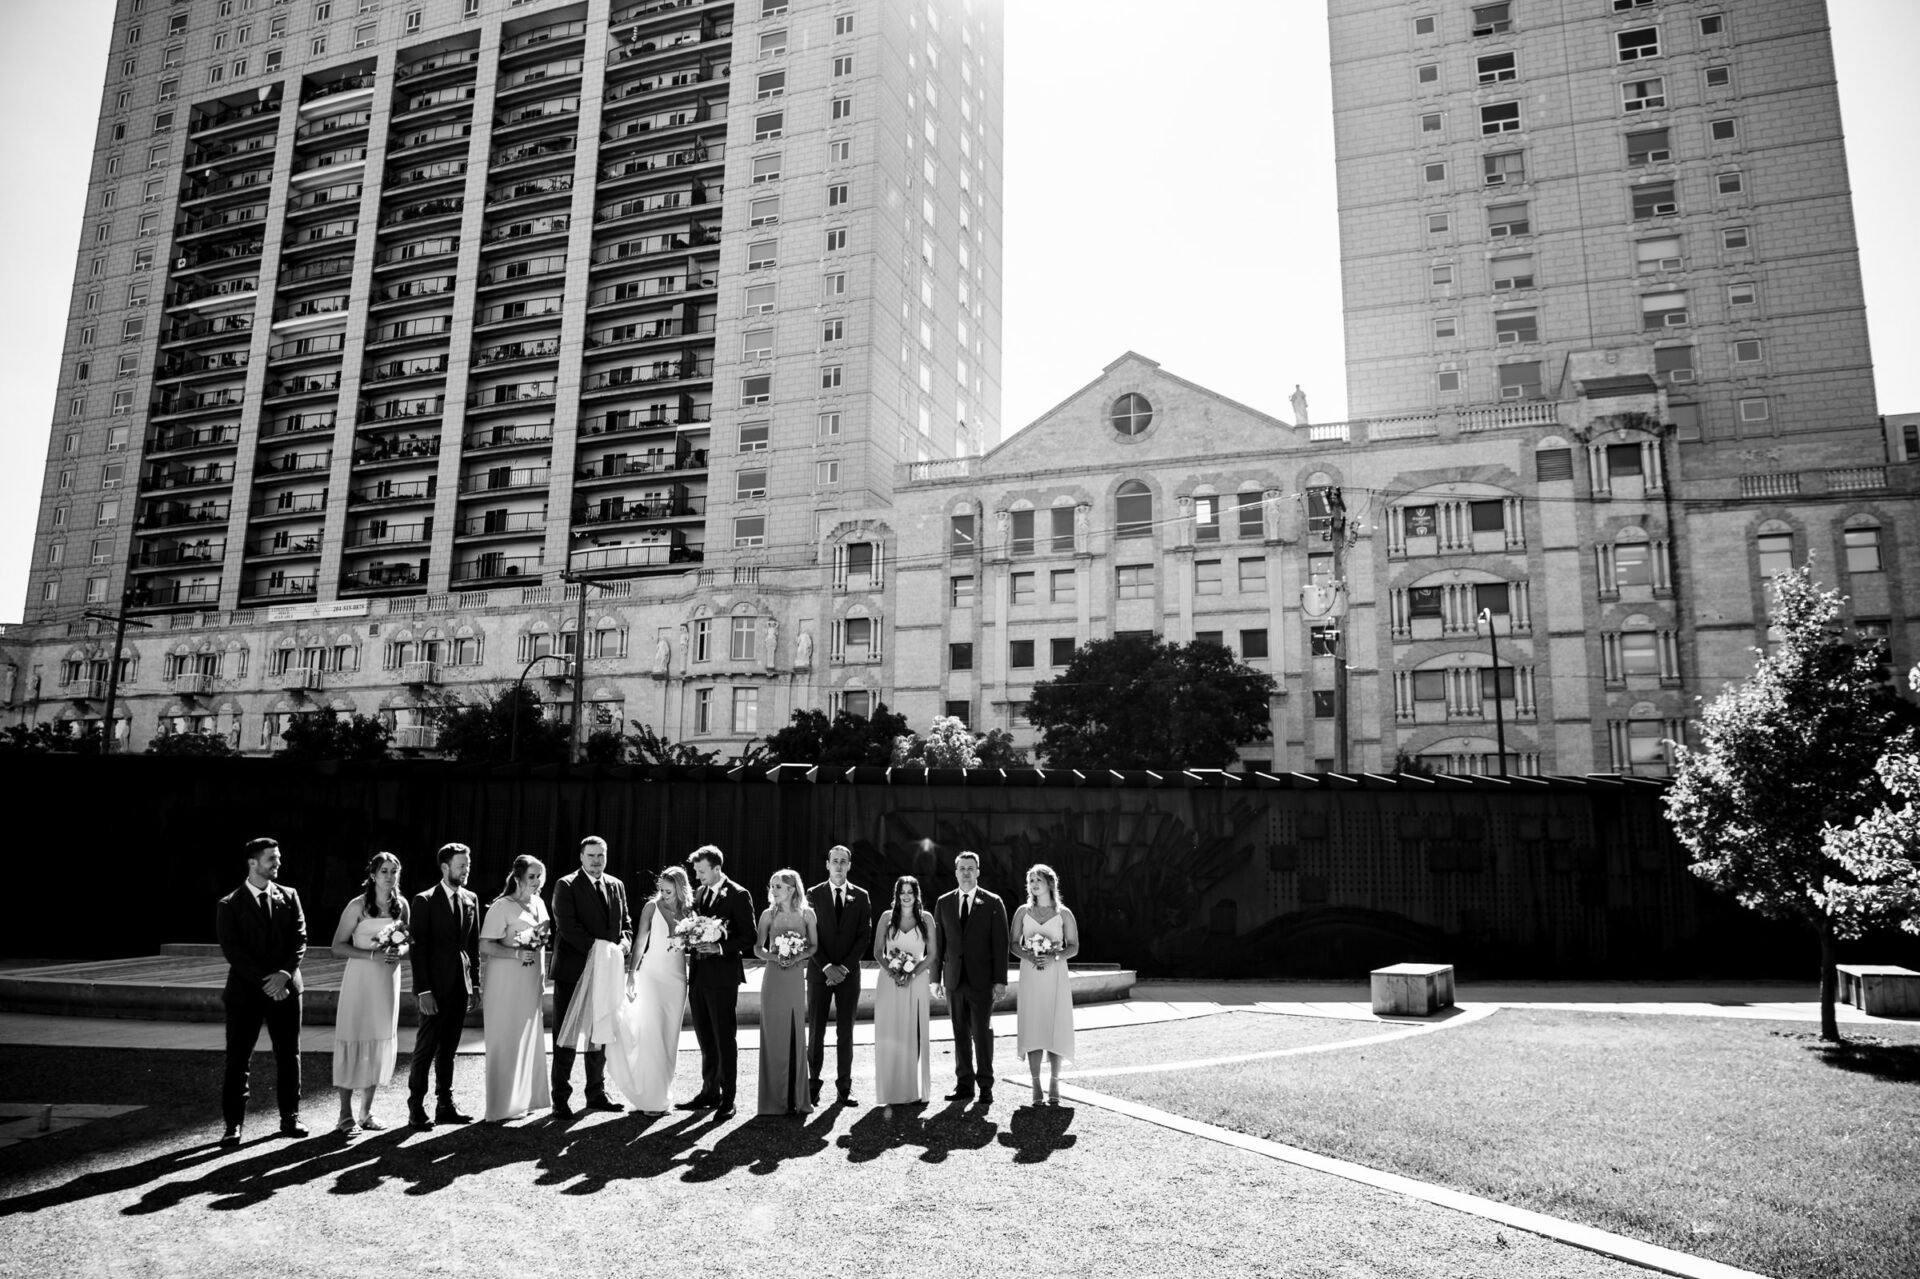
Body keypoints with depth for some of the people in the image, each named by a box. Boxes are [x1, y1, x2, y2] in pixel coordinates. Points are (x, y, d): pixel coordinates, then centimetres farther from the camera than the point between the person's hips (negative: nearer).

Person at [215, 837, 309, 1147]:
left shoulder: (289, 897, 8)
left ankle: (290, 1118, 16)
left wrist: (285, 973, -14)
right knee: (238, 1060, 0)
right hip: (245, 991, -2)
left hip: (285, 988, 3)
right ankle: (233, 1125, 9)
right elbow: (232, 950, -9)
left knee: (289, 1056, 6)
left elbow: (300, 939, 1)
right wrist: (264, 980, -17)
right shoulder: (229, 905, -1)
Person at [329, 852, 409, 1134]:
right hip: (360, 979, -5)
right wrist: (373, 955, -21)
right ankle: (346, 1115, 8)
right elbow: (338, 947, -9)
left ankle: (366, 1111, 20)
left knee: (382, 1042, 8)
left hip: (389, 979, 5)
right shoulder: (358, 906, -9)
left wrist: (400, 950, -7)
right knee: (353, 1042, -3)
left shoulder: (402, 905, 4)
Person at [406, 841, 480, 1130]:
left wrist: (475, 982, 9)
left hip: (461, 986, 5)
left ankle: (445, 1106, 18)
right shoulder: (425, 901, -6)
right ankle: (416, 1108, 10)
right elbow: (418, 948, -9)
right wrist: (423, 990, -14)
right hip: (435, 987, -5)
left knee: (448, 1049, 11)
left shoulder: (471, 900, 10)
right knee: (426, 1048, 0)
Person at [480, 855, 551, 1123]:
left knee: (530, 1041, 11)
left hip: (530, 985, 7)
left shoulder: (539, 904, 9)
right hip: (506, 985, -7)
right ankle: (501, 1107, 9)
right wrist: (517, 954, -25)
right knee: (505, 1043, -1)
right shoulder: (502, 906, -13)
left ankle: (523, 1099, 22)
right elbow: (485, 946, -16)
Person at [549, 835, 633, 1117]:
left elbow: (626, 923, 13)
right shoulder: (566, 885, -6)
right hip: (572, 970, -5)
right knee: (565, 1036, 2)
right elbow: (567, 925, -15)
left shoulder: (616, 886, 12)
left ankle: (597, 1093, 24)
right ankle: (560, 1098, 10)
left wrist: (624, 944, -7)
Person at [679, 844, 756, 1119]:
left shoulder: (738, 895, -8)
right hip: (698, 973, 7)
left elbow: (748, 936, -10)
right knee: (705, 1038, 13)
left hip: (722, 975, -7)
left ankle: (727, 1099, 5)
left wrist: (720, 948, -21)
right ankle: (709, 1092, 23)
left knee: (725, 1038, -1)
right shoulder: (699, 893, 13)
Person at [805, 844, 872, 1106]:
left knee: (845, 1031, 4)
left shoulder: (861, 896, 6)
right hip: (819, 972, -1)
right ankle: (813, 1084, 7)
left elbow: (865, 937, 2)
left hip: (849, 973, 1)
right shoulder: (814, 894, 3)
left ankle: (845, 1086, 8)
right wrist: (826, 966, -10)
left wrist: (845, 967, -7)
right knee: (816, 1030, 0)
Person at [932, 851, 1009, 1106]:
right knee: (960, 1034, 7)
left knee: (982, 1032, -1)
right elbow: (938, 943, 10)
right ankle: (964, 1084, 14)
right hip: (954, 979, 3)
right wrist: (936, 977, 6)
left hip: (982, 980, -3)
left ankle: (985, 1086, 7)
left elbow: (1000, 944, -2)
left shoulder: (993, 903, 0)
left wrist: (1000, 980, -8)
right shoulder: (943, 903, 9)